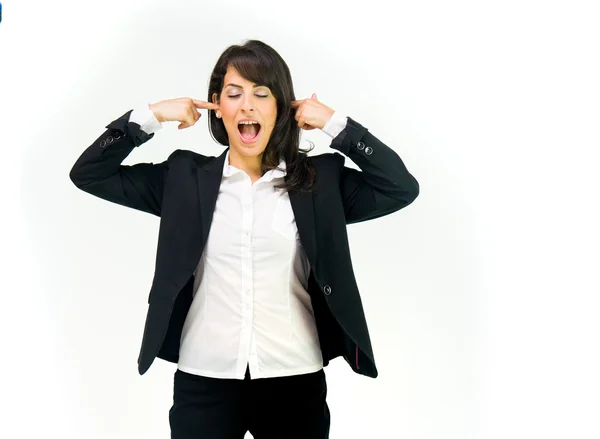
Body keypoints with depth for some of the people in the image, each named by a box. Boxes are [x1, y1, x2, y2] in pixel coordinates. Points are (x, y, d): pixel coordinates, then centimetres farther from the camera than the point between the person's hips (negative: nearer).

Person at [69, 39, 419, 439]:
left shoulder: (319, 179, 2)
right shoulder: (186, 177, 4)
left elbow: (402, 188, -8)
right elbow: (88, 174, 5)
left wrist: (335, 123, -7)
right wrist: (150, 116, -4)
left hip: (295, 379, 0)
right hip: (203, 380, 1)